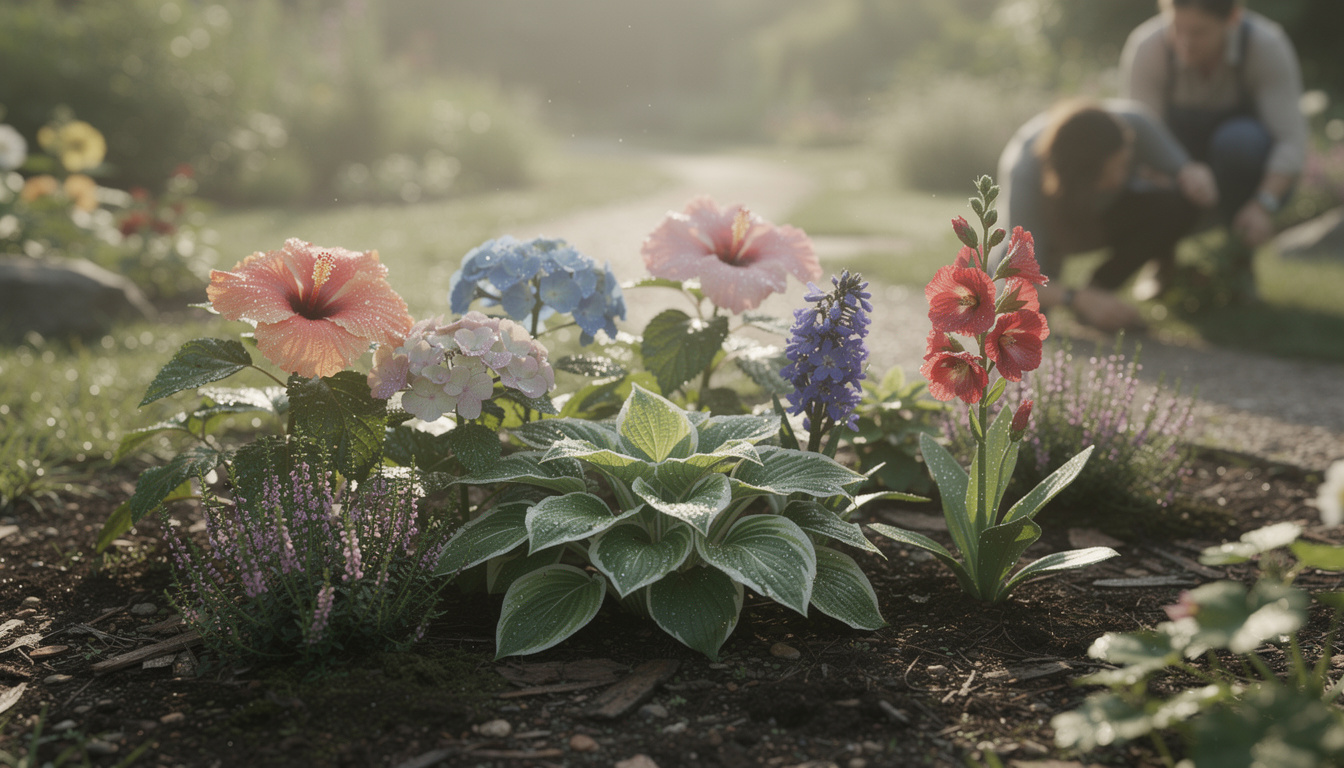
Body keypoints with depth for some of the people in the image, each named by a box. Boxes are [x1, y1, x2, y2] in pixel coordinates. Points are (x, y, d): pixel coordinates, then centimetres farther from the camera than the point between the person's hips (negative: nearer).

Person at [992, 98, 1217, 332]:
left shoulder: (1133, 123, -33)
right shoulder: (1025, 172, -40)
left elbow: (1183, 168, -19)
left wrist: (1197, 177, -44)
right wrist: (1081, 300, -57)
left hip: (1112, 211, 3)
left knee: (1179, 204, -29)